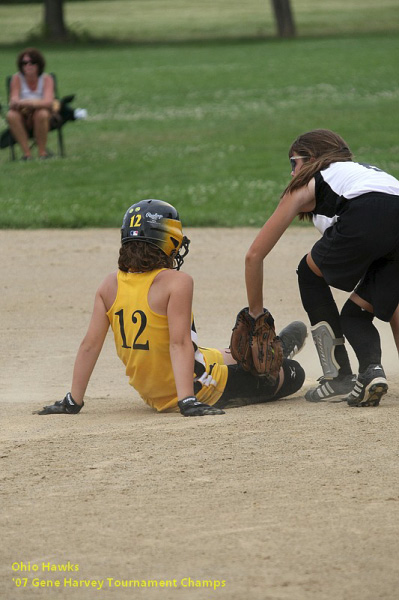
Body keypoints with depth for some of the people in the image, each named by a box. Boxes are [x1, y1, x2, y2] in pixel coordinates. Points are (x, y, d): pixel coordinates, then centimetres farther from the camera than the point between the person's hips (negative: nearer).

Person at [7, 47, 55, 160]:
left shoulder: (47, 79, -8)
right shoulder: (17, 78, -4)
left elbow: (48, 102, -23)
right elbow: (13, 102, -11)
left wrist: (27, 103, -37)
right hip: (23, 119, 1)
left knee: (42, 113, -35)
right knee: (11, 115, -31)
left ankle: (42, 152, -23)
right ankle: (26, 153, -28)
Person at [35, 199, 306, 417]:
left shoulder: (111, 285, -6)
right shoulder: (176, 282, -22)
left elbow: (90, 344, -7)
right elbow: (179, 343, -30)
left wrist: (73, 401, -3)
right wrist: (188, 401, -34)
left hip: (153, 397, 7)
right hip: (200, 389, -7)